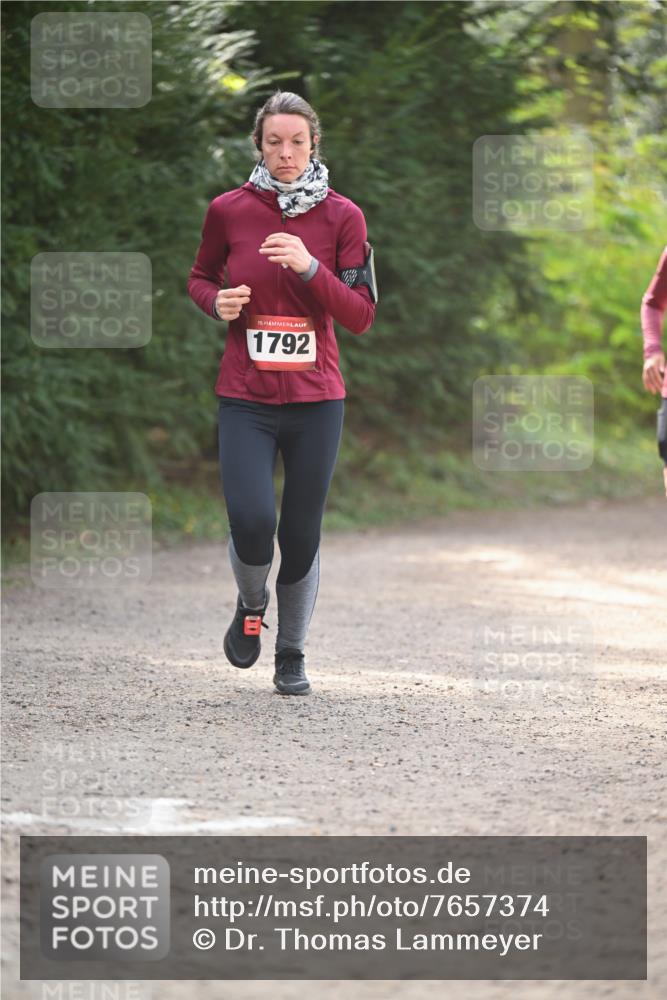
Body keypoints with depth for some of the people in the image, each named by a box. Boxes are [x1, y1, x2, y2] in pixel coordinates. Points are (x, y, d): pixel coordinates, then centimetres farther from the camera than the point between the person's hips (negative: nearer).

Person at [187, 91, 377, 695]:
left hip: (317, 399, 0)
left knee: (302, 534, 5)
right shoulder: (229, 210, 0)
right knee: (251, 521, -16)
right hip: (245, 398, 0)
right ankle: (251, 603, 18)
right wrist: (216, 301, -6)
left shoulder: (341, 216, -1)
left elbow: (361, 317, -4)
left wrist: (310, 267, -19)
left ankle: (292, 654, 26)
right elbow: (199, 278, 17)